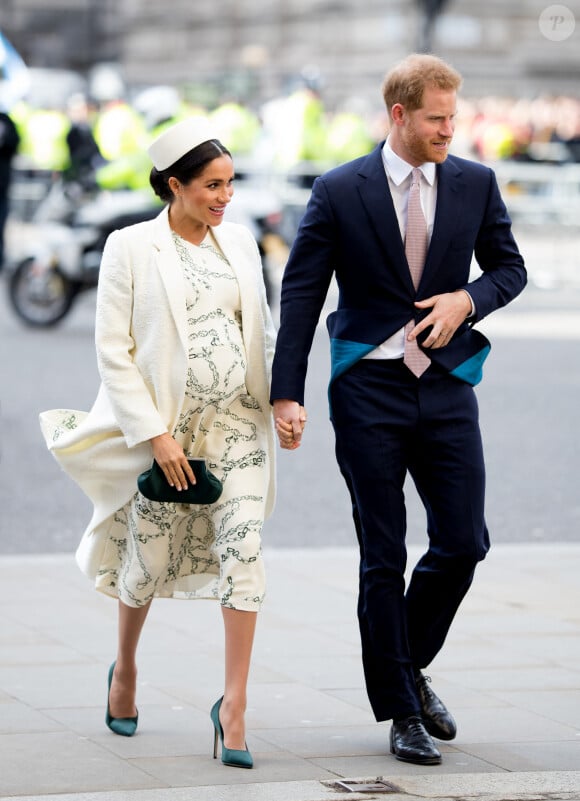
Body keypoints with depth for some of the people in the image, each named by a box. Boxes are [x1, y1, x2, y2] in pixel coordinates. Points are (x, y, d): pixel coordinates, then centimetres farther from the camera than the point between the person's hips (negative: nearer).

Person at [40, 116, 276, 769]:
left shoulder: (239, 243, 8)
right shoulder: (130, 248, -6)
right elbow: (113, 351, -8)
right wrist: (155, 433, -14)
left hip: (237, 422, 3)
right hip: (166, 427, -3)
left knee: (242, 549, -11)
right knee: (151, 558, 8)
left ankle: (233, 704, -9)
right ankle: (125, 666, 37)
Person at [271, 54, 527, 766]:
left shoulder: (475, 184, 4)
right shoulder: (340, 191, -4)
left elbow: (510, 267, 15)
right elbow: (301, 294, -3)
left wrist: (468, 298, -8)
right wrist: (286, 394, -9)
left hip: (447, 387, 3)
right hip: (369, 391, -3)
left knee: (463, 542, -1)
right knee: (383, 559, 2)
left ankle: (409, 666, 24)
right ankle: (402, 713, 11)